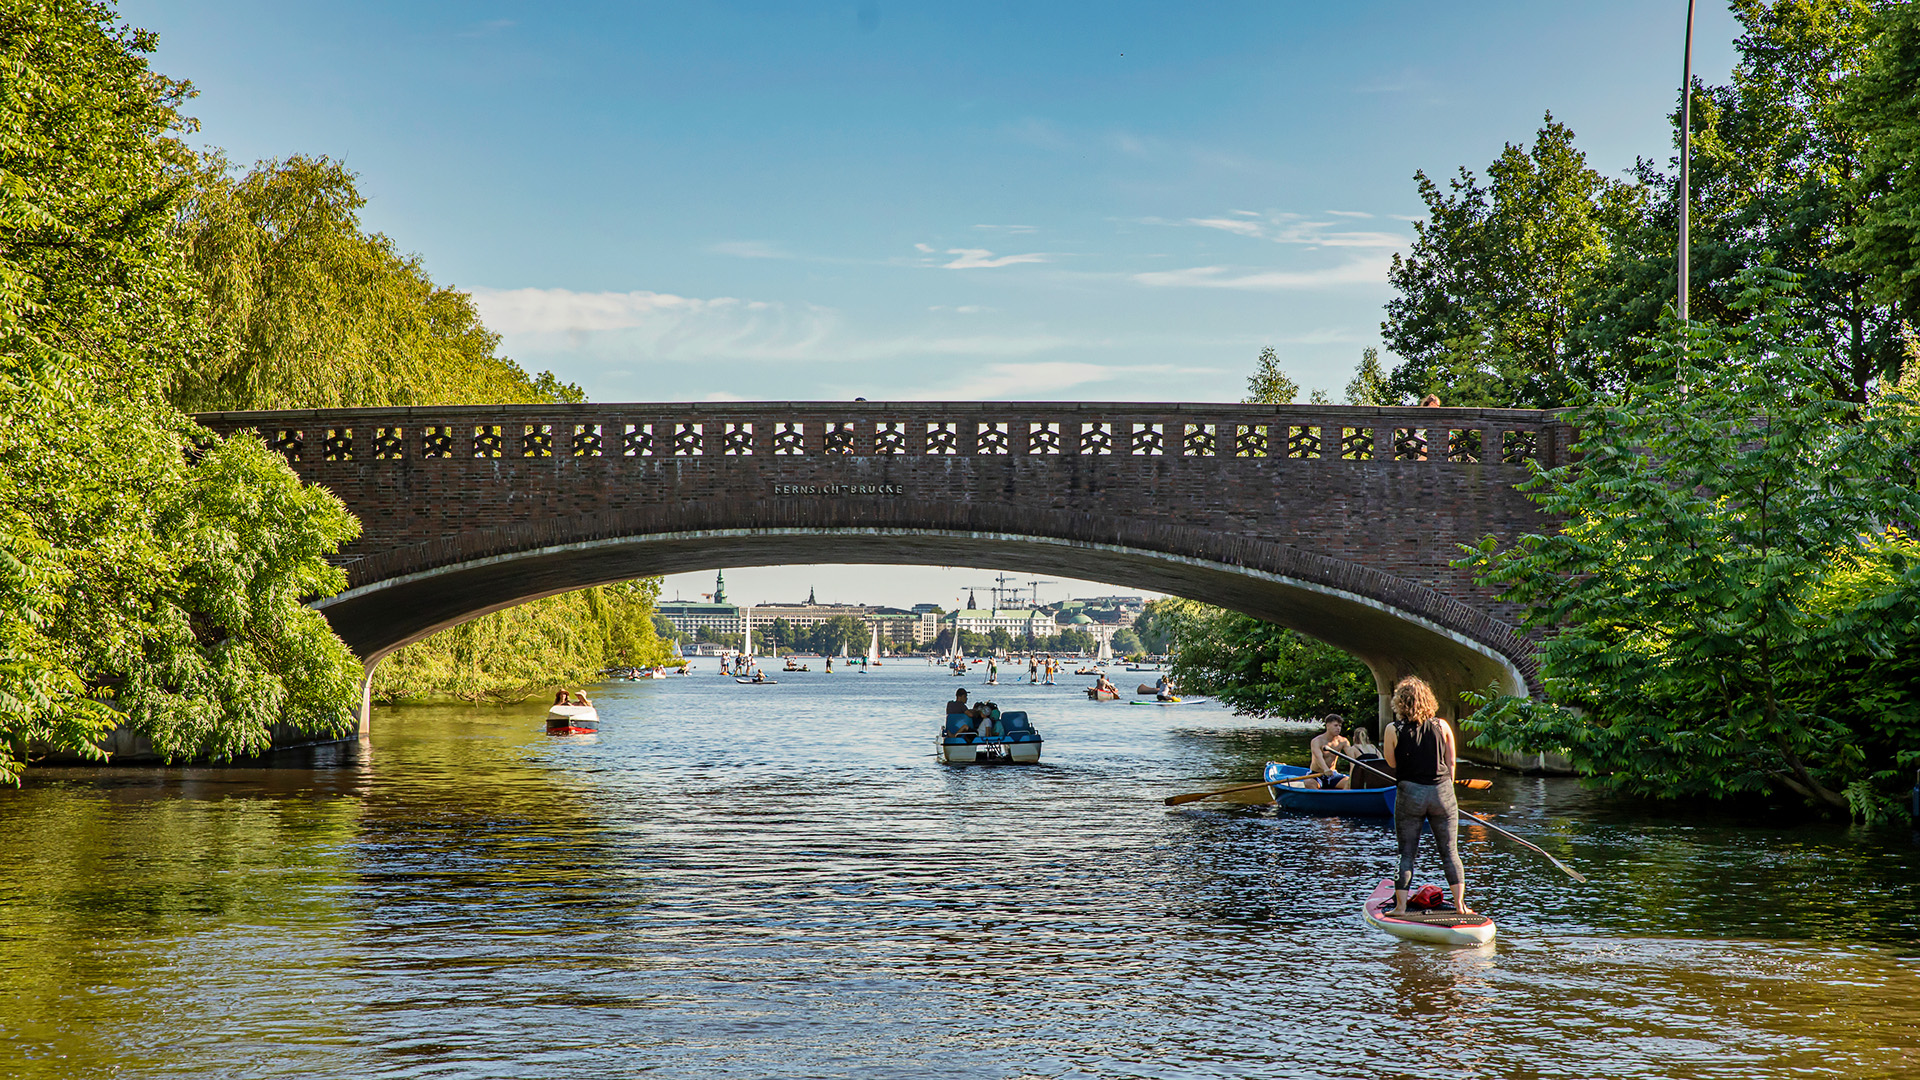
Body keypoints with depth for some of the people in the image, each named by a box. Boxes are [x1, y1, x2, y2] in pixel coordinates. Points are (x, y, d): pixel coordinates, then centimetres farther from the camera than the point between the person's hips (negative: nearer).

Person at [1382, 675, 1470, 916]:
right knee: (1450, 851, 8)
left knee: (1406, 853, 5)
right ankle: (1460, 904, 4)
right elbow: (1451, 762, 5)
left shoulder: (1394, 730, -7)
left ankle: (1400, 906, 3)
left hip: (1410, 794, -1)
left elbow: (1392, 763, 0)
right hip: (1442, 792, 1)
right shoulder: (1442, 726, -1)